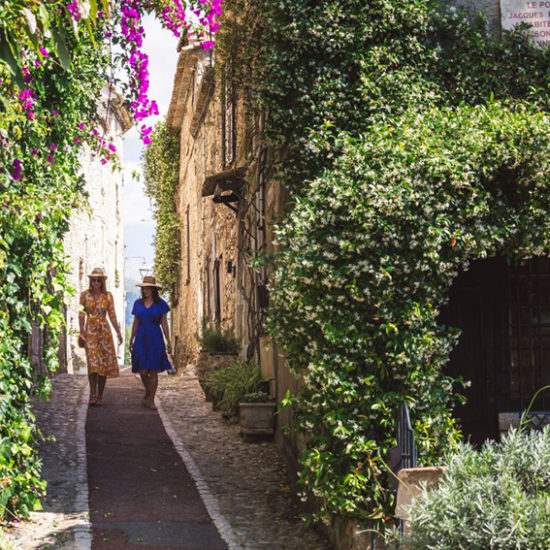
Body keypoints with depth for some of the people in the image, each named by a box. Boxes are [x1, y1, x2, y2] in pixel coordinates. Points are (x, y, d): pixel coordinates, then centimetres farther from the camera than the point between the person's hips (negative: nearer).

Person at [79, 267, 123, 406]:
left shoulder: (108, 296, 6)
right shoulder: (85, 295, 3)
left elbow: (112, 316, 9)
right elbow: (81, 315, 3)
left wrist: (118, 333, 5)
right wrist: (82, 332, -6)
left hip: (104, 331, 2)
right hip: (90, 331, -2)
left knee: (104, 363, 0)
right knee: (92, 363, -13)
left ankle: (100, 396, 6)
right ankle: (93, 394, -15)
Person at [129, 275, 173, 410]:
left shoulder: (160, 304, 1)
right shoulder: (138, 303, 7)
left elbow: (164, 323, 3)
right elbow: (135, 323, 12)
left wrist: (168, 341, 0)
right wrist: (131, 340, 10)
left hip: (155, 338, -2)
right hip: (141, 338, 2)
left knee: (153, 371, -4)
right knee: (143, 371, -3)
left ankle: (151, 400, 3)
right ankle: (148, 393, 24)